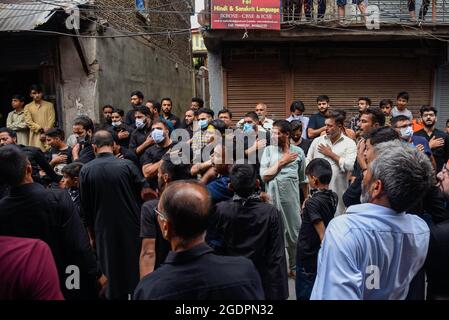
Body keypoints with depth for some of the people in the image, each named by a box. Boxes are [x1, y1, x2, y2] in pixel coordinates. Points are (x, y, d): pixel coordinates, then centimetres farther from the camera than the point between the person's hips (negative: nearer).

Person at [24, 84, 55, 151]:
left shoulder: (49, 105, 9)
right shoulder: (27, 107, 10)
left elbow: (51, 120, 2)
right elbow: (29, 122, 1)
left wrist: (45, 133, -9)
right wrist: (41, 129, -12)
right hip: (35, 137, 0)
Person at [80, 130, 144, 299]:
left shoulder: (85, 170, -7)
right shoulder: (127, 165, -12)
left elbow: (85, 207, 0)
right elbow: (143, 194, -6)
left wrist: (92, 234, 12)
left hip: (104, 230, 1)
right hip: (131, 227, -1)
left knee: (112, 274, 15)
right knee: (136, 272, 14)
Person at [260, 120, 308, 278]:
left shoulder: (298, 151, 3)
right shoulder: (269, 150, 0)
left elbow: (303, 179, 10)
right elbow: (264, 176, -7)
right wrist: (282, 162, -8)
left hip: (291, 198, 1)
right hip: (272, 198, 0)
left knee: (294, 232, 9)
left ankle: (295, 267, 26)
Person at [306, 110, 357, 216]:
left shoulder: (349, 143, 0)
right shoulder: (317, 141, 9)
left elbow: (350, 166, -13)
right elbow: (308, 162, 11)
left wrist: (331, 154, -7)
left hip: (338, 191, -2)